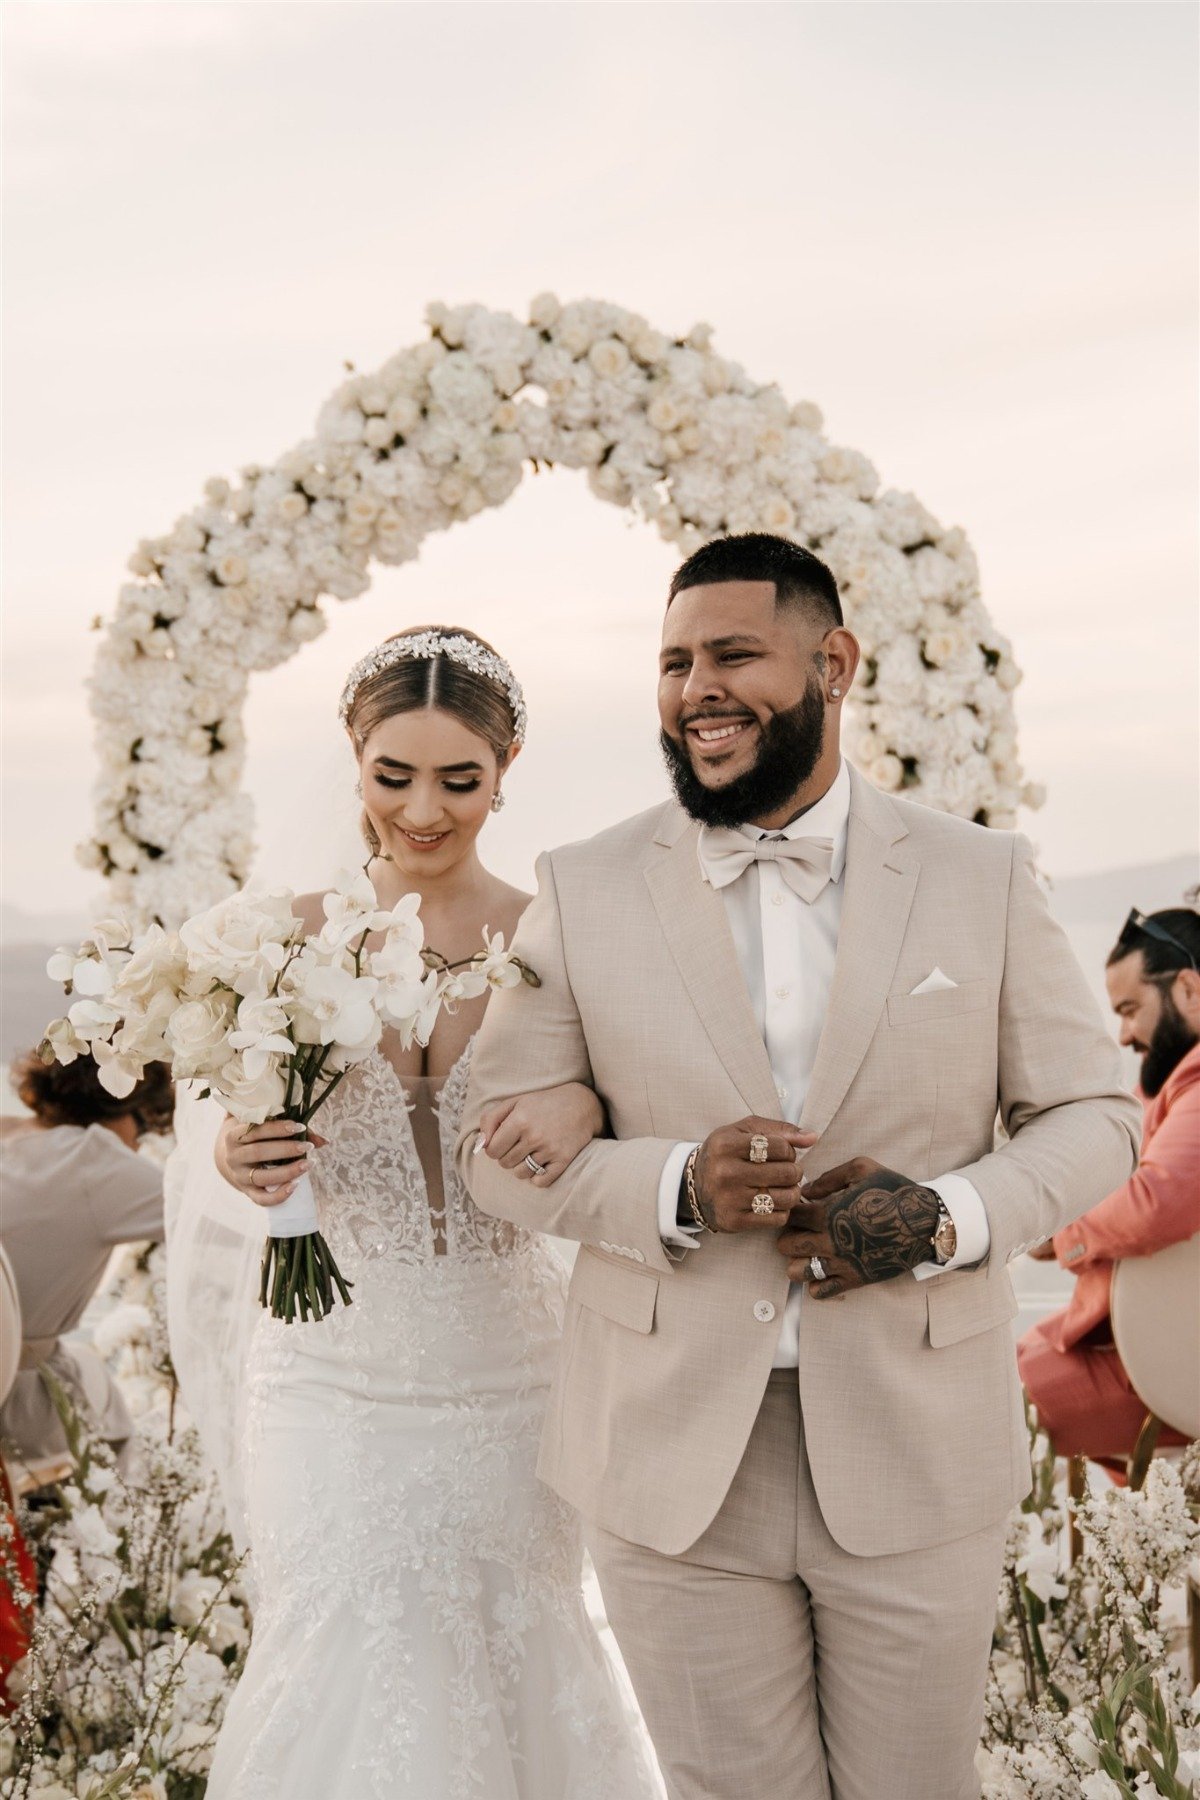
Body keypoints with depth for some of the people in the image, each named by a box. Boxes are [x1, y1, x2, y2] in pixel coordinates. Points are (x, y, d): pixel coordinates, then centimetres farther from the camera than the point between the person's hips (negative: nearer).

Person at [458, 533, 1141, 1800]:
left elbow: (1090, 1114, 5)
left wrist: (949, 1216, -16)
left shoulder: (981, 878, 1)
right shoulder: (583, 892, 0)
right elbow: (495, 1141, 1)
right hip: (674, 1458, 0)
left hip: (917, 1452, 0)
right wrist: (676, 1188, -18)